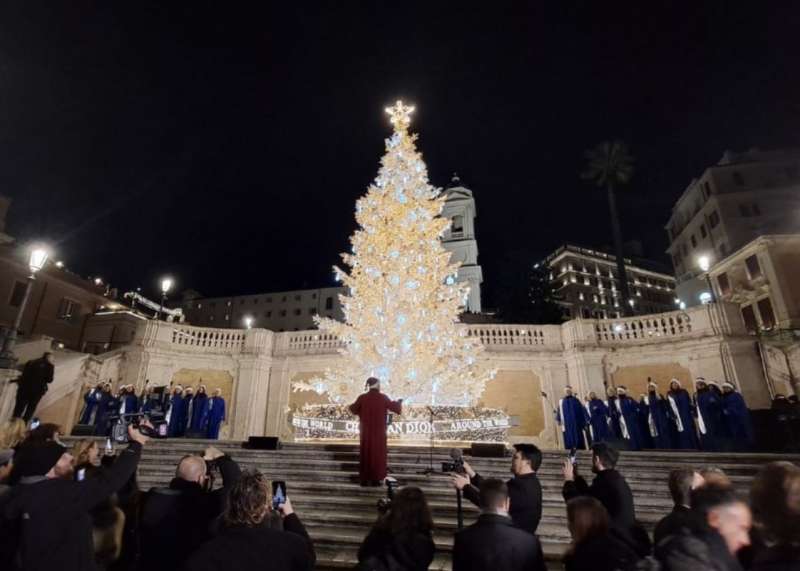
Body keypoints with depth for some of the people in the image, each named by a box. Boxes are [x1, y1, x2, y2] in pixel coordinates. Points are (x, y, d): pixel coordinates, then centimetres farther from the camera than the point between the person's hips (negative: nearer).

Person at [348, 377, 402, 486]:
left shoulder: (362, 397, -6)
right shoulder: (383, 397, -9)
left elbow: (353, 410, 7)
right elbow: (394, 407, 1)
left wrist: (355, 405, 28)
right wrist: (399, 402, 22)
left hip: (366, 431, 2)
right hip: (379, 431, -1)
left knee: (365, 454, 9)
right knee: (378, 454, 7)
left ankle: (364, 479, 11)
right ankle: (376, 479, 7)